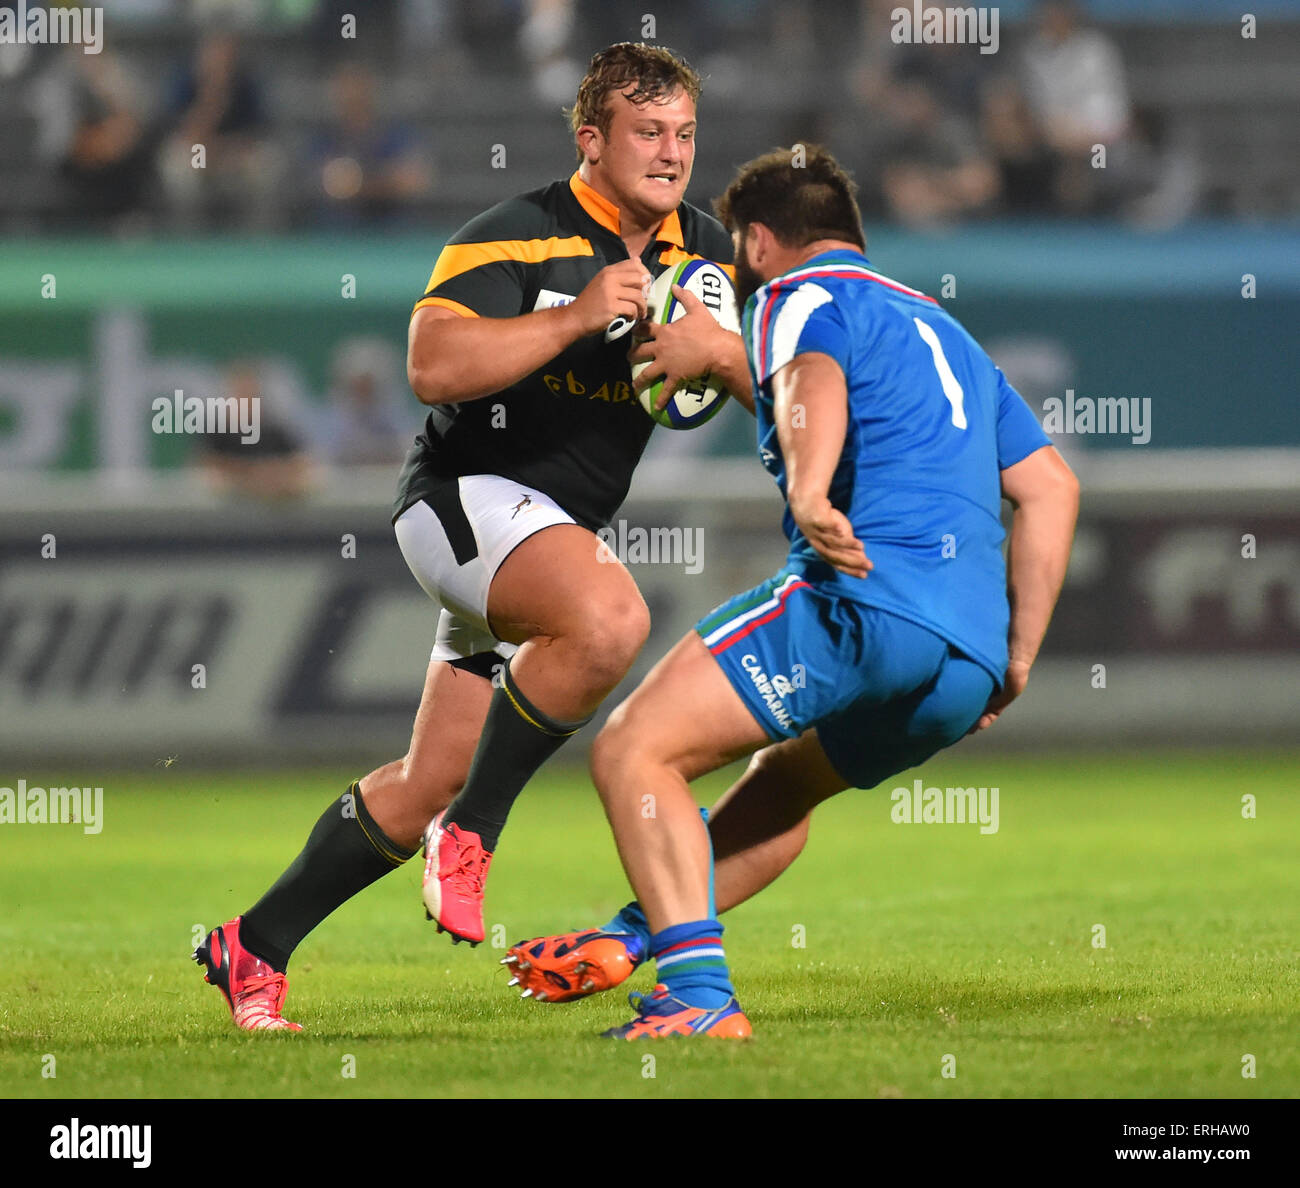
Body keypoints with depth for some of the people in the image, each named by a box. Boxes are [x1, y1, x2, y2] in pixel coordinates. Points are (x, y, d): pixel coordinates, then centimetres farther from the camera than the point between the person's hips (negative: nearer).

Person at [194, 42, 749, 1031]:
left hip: (558, 531, 8)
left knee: (433, 782, 10)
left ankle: (257, 947, 23)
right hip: (471, 492, -8)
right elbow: (434, 366, -25)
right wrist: (575, 317, -29)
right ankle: (469, 835, -21)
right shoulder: (520, 236, -14)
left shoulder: (701, 251, 7)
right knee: (608, 619, -37)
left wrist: (713, 347, -17)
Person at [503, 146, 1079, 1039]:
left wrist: (809, 491, -36)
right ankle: (631, 940, 32)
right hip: (967, 670, 9)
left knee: (634, 753, -8)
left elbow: (813, 376, -17)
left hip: (867, 597, -9)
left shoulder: (802, 295, 9)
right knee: (782, 781, 33)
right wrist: (1017, 660, 25)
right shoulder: (945, 332, 32)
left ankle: (703, 999, -21)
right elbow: (1052, 487, 27)